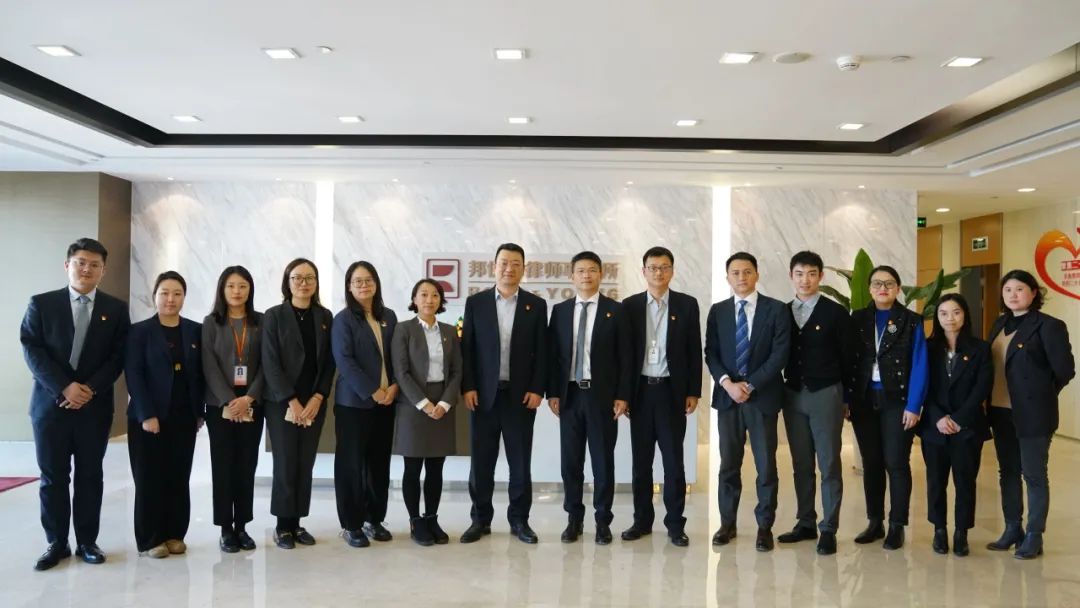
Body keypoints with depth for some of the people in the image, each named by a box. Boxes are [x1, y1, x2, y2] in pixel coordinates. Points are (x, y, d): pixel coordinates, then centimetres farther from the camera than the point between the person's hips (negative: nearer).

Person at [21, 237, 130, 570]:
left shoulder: (116, 309, 5)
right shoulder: (41, 304, 4)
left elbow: (119, 357, 1)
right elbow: (32, 351, -3)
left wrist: (90, 389, -12)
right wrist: (64, 387, -14)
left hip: (95, 405, 0)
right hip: (50, 403, 0)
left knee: (90, 476, 7)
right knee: (53, 477, 5)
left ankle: (87, 541, 16)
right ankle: (57, 543, 16)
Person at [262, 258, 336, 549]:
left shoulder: (325, 317, 8)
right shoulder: (274, 316, -2)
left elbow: (329, 362, 6)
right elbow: (270, 363, -8)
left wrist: (317, 398, -6)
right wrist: (291, 402, -13)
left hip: (314, 403, 3)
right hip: (282, 403, -3)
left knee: (305, 465, 6)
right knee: (285, 464, -1)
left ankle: (296, 522, 17)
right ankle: (283, 525, 12)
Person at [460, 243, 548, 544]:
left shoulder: (536, 305, 4)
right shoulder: (476, 302, 4)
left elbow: (541, 352, 2)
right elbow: (467, 348, 2)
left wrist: (537, 389, -5)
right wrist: (467, 387, -5)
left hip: (521, 394, 0)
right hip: (483, 394, 0)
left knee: (520, 461, 6)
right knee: (481, 461, 6)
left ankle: (519, 520, 18)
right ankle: (481, 519, 19)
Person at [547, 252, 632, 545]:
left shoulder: (615, 310, 1)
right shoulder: (560, 310, 7)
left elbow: (625, 356, -1)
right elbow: (553, 354, 7)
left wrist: (622, 395, -7)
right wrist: (552, 392, 0)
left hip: (602, 395, -2)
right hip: (570, 394, 2)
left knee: (603, 459, 4)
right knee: (571, 459, 8)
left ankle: (603, 520, 16)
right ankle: (574, 518, 20)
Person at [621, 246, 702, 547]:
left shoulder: (687, 304, 3)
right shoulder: (630, 305, 4)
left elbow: (695, 351, 3)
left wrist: (693, 392, -2)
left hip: (672, 390, -1)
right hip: (641, 390, 1)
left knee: (674, 460, 3)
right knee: (641, 460, 8)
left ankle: (675, 523, 13)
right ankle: (642, 520, 19)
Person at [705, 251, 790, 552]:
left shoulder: (776, 309, 0)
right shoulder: (717, 311, 8)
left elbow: (780, 354, -7)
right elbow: (710, 353, 4)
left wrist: (750, 385, -12)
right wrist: (727, 383, -12)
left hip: (763, 396, -2)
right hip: (727, 395, 2)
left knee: (766, 465, 3)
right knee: (729, 464, 9)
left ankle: (764, 526, 16)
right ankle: (727, 523, 20)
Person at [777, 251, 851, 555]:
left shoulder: (836, 313, -3)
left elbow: (847, 358, -1)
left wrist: (846, 398, 1)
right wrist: (780, 391, 5)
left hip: (826, 395, -4)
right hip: (793, 395, 4)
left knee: (829, 464, 1)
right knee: (801, 465, 10)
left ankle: (828, 529, 8)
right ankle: (805, 523, 19)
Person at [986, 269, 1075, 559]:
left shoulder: (1048, 325, -10)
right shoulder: (1000, 324, 11)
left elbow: (1065, 370, -11)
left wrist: (1041, 394, 0)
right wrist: (992, 399, 7)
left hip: (1032, 413, -7)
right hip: (1001, 411, 7)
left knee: (1034, 475, 3)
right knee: (1008, 473, 15)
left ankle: (1034, 537, 14)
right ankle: (1012, 530, 27)